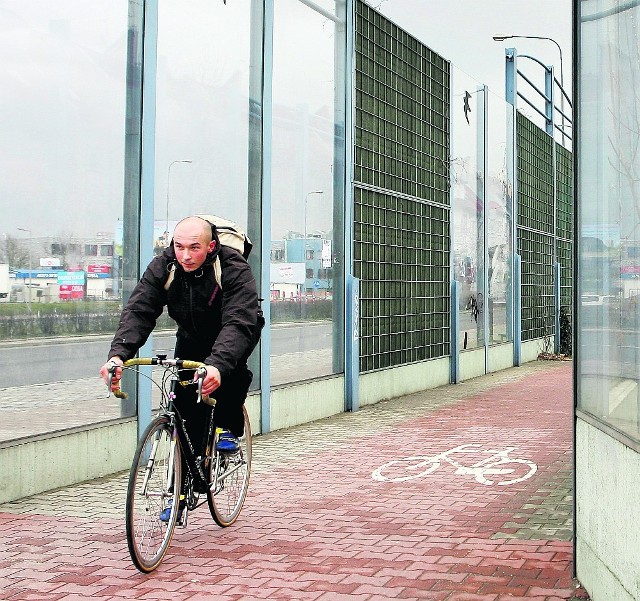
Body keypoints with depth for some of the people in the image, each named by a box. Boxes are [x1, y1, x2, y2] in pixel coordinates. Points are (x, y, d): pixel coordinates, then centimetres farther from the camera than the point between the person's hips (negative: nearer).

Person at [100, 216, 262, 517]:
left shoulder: (234, 269, -33)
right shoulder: (163, 266, -22)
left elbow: (239, 323, -45)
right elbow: (137, 311, -30)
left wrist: (217, 365, -63)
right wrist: (118, 353, -49)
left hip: (233, 335, -3)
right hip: (192, 339, 3)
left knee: (232, 365, -36)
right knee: (186, 411, -6)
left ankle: (228, 427, -12)